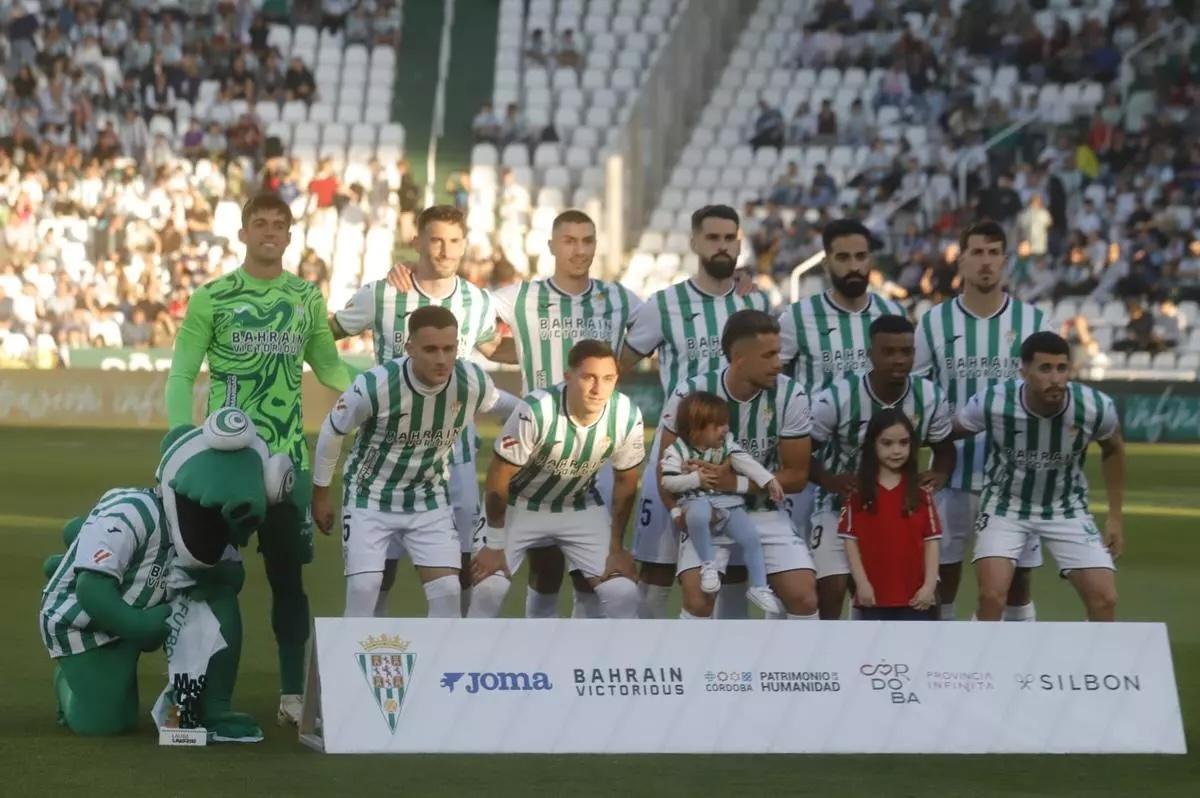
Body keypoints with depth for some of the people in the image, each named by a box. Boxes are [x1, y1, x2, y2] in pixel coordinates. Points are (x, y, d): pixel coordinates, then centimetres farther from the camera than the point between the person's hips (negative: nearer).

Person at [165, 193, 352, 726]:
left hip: (288, 457, 2)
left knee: (288, 574, 5)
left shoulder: (308, 298, 8)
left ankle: (293, 693, 10)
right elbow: (181, 375, -2)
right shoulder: (212, 298, -2)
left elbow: (329, 367, 17)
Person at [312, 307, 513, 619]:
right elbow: (332, 431, -10)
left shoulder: (474, 383, -19)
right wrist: (320, 494, 1)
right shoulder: (375, 386, -28)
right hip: (370, 496, -3)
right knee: (364, 589, -13)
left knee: (448, 591, -7)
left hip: (429, 499, 3)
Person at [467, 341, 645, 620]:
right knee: (489, 588, -14)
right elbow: (499, 479, -20)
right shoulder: (535, 411, -33)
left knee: (624, 594, -9)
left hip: (581, 507, 3)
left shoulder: (627, 416, -23)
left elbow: (625, 482, -4)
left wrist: (616, 547, 0)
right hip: (520, 505, -3)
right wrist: (495, 545, -12)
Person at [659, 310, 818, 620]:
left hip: (764, 512, 2)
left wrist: (737, 482, -20)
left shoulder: (790, 396, -12)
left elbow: (797, 475, -6)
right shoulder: (690, 394, -15)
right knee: (698, 597, -22)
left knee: (803, 595, -14)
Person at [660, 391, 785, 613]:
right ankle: (707, 564, -22)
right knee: (698, 515, -41)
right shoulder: (677, 451, -7)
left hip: (729, 503, 5)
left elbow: (745, 462, -4)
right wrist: (695, 479, -21)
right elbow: (668, 482, -12)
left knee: (751, 539, -9)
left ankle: (759, 588, 6)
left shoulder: (726, 444, 5)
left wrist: (769, 480, -15)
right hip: (696, 502, -5)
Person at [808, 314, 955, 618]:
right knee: (832, 590, -18)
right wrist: (829, 480, -29)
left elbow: (944, 449, 6)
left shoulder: (931, 398, -11)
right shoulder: (837, 398, -22)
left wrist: (940, 474, -17)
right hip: (841, 505, -3)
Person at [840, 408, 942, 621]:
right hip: (874, 594, 0)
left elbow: (932, 540, 2)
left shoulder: (921, 494, 4)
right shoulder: (858, 494, 2)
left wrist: (930, 584, -7)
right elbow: (850, 540, -1)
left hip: (915, 595, 0)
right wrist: (861, 583, -9)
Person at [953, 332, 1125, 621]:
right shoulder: (991, 403, -28)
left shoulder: (1096, 408, -23)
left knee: (1104, 600, -8)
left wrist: (1115, 517, 4)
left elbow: (1112, 450, 1)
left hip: (1067, 507, 2)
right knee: (991, 595, -20)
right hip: (1006, 503, -2)